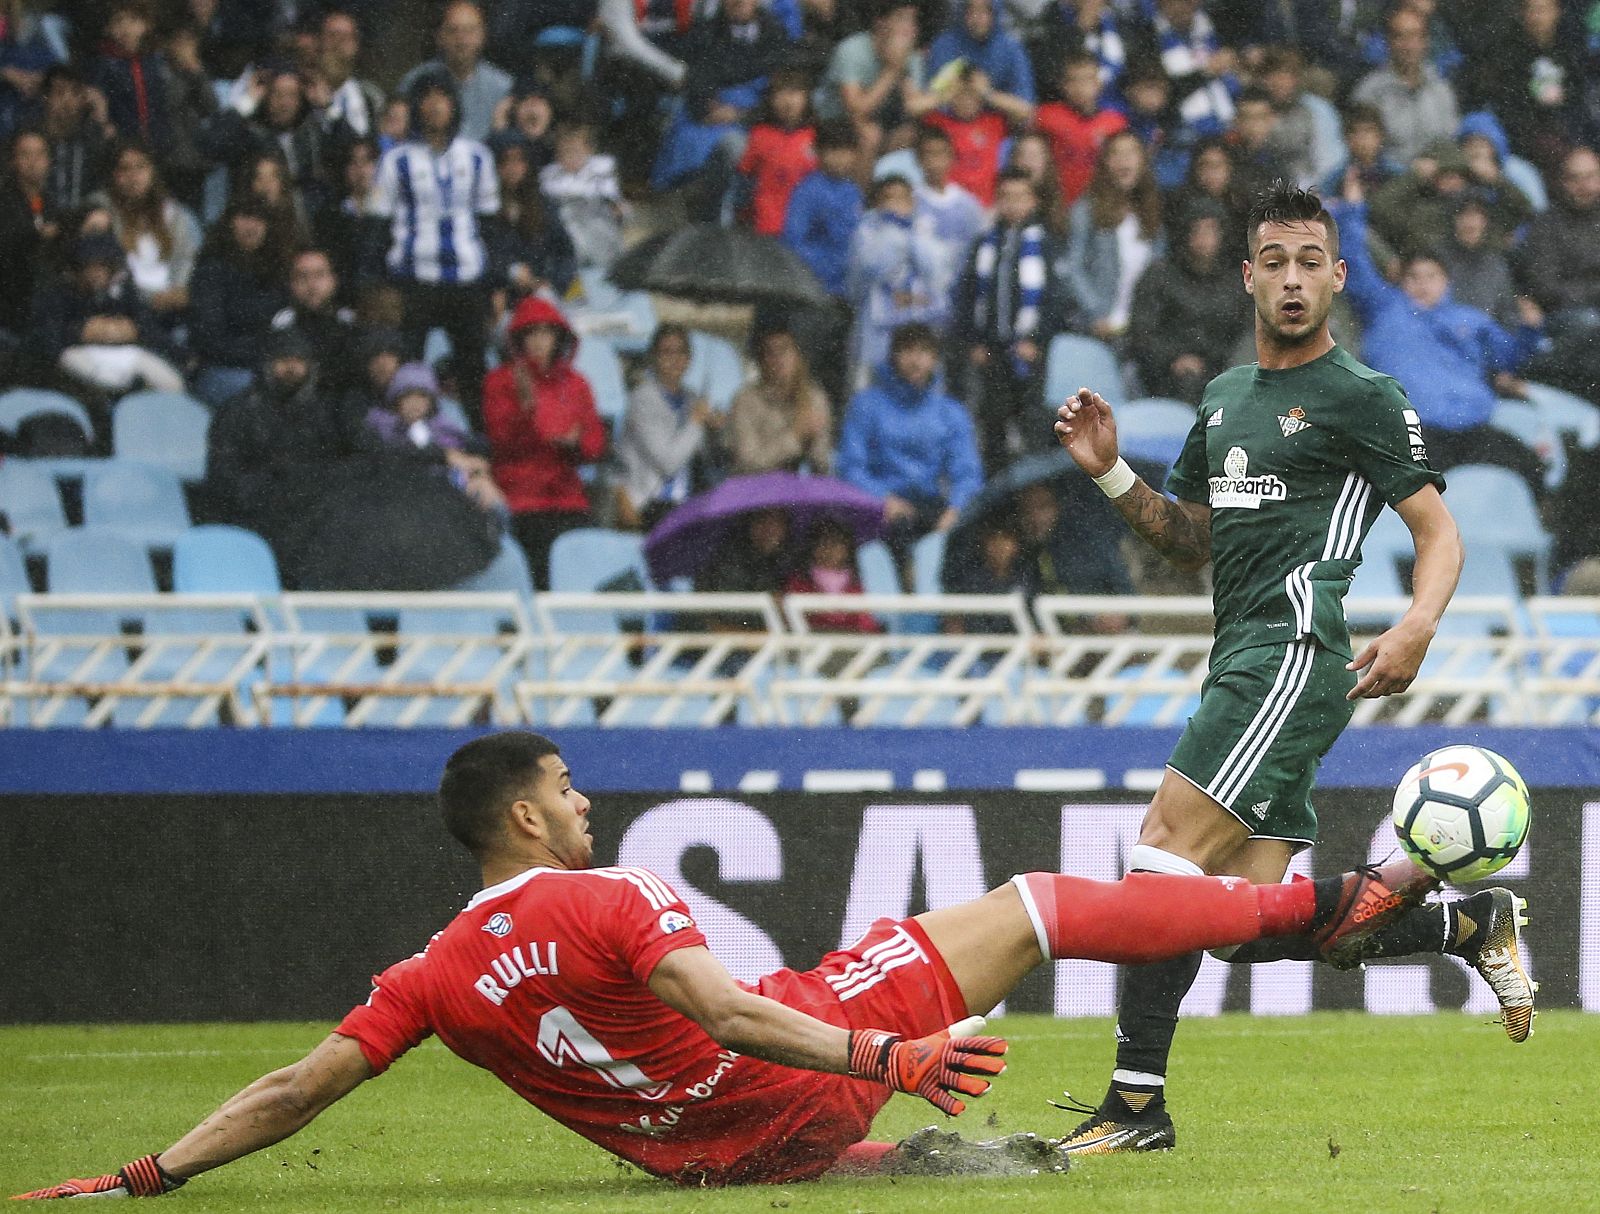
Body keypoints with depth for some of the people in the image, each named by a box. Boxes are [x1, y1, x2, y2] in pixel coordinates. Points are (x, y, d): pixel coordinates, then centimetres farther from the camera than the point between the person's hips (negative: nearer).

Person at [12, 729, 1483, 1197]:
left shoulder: (436, 978, -2)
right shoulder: (611, 903, -18)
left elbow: (298, 1087, -7)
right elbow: (723, 1013, -28)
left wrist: (147, 1176, -4)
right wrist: (888, 1053, -32)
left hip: (719, 1145, 5)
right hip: (800, 1071, -5)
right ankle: (1316, 905, 10)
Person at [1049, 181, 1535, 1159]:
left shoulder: (1362, 398, -2)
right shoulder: (1227, 397, 22)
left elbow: (1440, 530, -3)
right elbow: (1191, 539, 27)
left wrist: (1417, 628, -22)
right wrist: (1111, 472, 10)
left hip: (1295, 655, -9)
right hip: (1244, 666, 9)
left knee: (1165, 857, -17)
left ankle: (1136, 1103, -16)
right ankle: (1471, 925, 20)